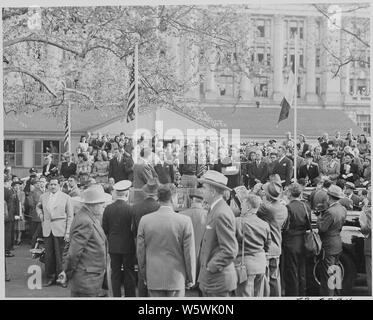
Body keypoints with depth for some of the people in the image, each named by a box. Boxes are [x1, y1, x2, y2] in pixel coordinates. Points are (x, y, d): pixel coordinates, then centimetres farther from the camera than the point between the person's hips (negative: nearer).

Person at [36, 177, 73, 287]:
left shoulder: (66, 197, -1)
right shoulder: (43, 197, 10)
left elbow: (70, 216, -1)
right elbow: (38, 207, 32)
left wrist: (67, 232, -6)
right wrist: (41, 215, 12)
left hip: (60, 230, -3)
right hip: (47, 229, 3)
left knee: (59, 254, -1)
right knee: (48, 255, 3)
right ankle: (50, 278, 12)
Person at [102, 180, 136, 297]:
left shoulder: (108, 209, -4)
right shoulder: (130, 209, -14)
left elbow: (104, 229, 1)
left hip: (113, 247, 3)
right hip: (128, 246, -3)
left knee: (115, 273, 10)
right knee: (129, 273, 7)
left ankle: (116, 296, 13)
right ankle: (130, 296, 12)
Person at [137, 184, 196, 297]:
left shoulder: (145, 220, -4)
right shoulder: (185, 221, -11)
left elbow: (140, 252, 3)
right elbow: (189, 254, -7)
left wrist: (144, 276, 15)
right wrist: (190, 278, 5)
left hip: (153, 278, 2)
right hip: (176, 279, -2)